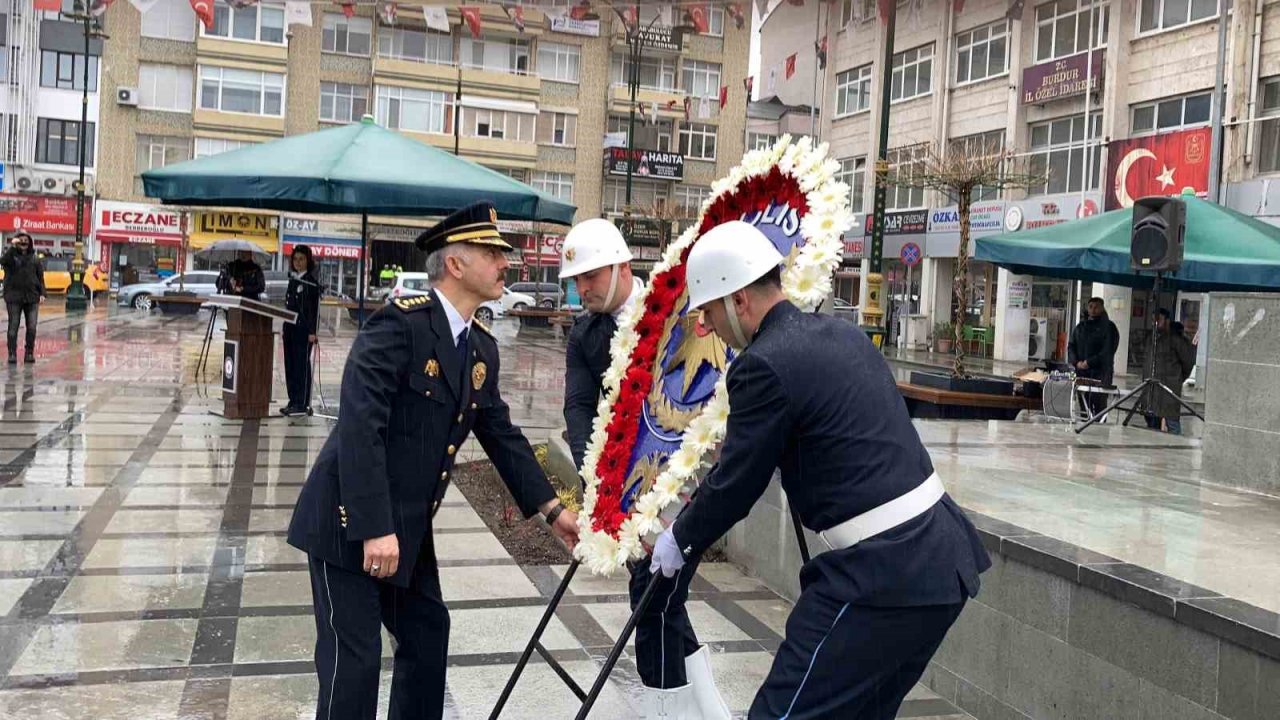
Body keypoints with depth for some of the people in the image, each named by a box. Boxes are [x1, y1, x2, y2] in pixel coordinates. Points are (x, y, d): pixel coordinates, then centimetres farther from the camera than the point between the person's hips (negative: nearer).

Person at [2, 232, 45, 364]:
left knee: (32, 327, 0)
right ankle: (12, 354, 5)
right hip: (14, 297, -2)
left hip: (32, 297, 2)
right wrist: (12, 246, -26)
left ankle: (29, 353, 10)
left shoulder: (34, 258, 11)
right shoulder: (11, 255, 3)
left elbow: (40, 277, 10)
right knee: (13, 327, 0)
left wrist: (42, 293, 0)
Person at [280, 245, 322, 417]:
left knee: (302, 365, -4)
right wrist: (284, 328, 16)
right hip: (290, 327, 7)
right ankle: (293, 401, 17)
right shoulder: (292, 280, 14)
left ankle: (302, 404, 0)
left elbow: (314, 309, -11)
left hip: (303, 329, -7)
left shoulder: (311, 282, -7)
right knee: (289, 365, 9)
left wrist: (312, 331, -16)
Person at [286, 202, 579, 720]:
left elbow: (502, 435, 13)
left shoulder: (482, 348, 6)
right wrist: (374, 529, -28)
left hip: (406, 527, 9)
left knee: (428, 634, 17)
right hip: (348, 522, -8)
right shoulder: (400, 324, -20)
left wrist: (551, 509, 10)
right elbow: (359, 425, -26)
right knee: (354, 655, -3)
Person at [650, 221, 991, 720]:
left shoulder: (765, 365, -14)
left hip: (883, 574, -9)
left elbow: (738, 482, -5)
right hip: (943, 557, 10)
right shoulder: (843, 335, 14)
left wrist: (681, 539, 12)